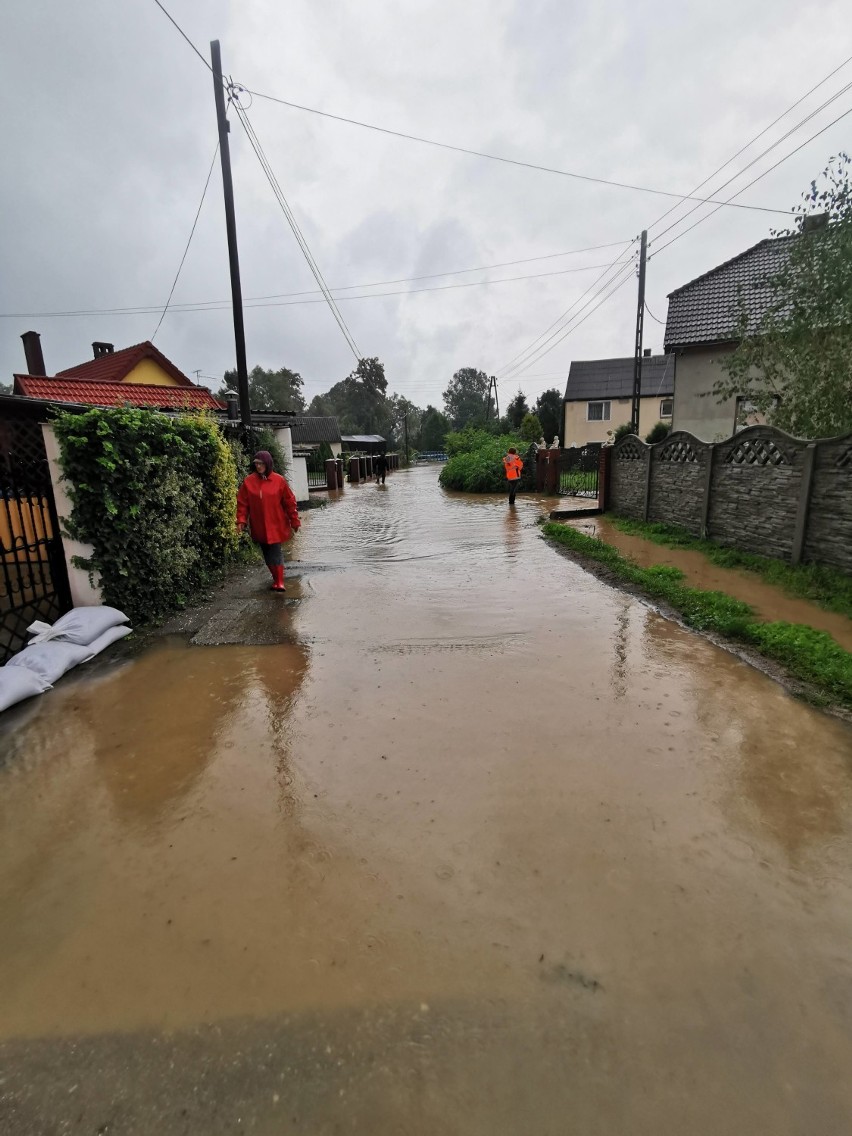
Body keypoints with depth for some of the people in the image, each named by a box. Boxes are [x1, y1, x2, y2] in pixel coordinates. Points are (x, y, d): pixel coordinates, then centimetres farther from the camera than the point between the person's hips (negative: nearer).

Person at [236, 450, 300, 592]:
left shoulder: (279, 480, -6)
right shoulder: (248, 481, -2)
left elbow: (289, 502, -2)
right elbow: (242, 503, 1)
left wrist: (294, 521, 0)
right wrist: (241, 520, -9)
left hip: (276, 525, -3)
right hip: (259, 526, 3)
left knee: (275, 553, -7)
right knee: (267, 554, 13)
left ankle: (279, 582, -1)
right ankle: (276, 577, 30)